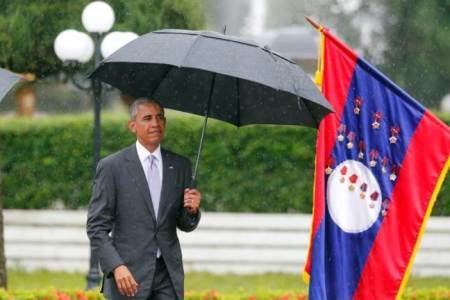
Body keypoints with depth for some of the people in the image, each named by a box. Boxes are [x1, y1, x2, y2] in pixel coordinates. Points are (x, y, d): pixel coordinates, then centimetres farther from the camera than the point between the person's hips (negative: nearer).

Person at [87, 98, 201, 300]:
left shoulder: (180, 166, 10)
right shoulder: (112, 167, -3)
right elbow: (96, 227, -5)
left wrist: (192, 210, -8)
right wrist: (117, 266, -18)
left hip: (168, 275, 3)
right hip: (129, 275, -3)